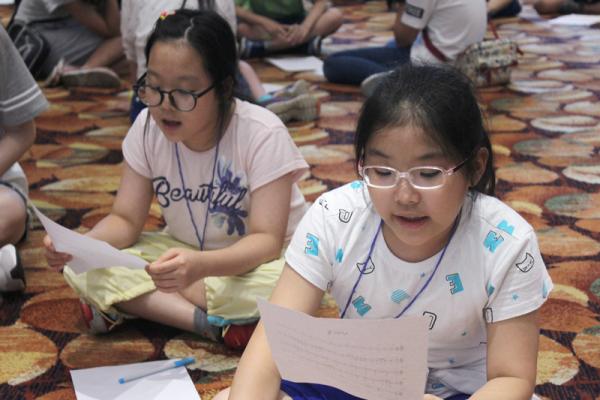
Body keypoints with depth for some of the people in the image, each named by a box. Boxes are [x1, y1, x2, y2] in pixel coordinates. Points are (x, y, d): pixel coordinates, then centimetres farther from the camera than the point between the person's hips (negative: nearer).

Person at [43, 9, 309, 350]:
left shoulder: (263, 135, -23)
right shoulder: (147, 128, -10)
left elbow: (267, 241, -27)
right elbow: (126, 220, -7)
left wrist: (200, 265, -47)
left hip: (256, 258, -4)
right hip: (184, 253, 5)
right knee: (84, 269, -19)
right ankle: (214, 322, -23)